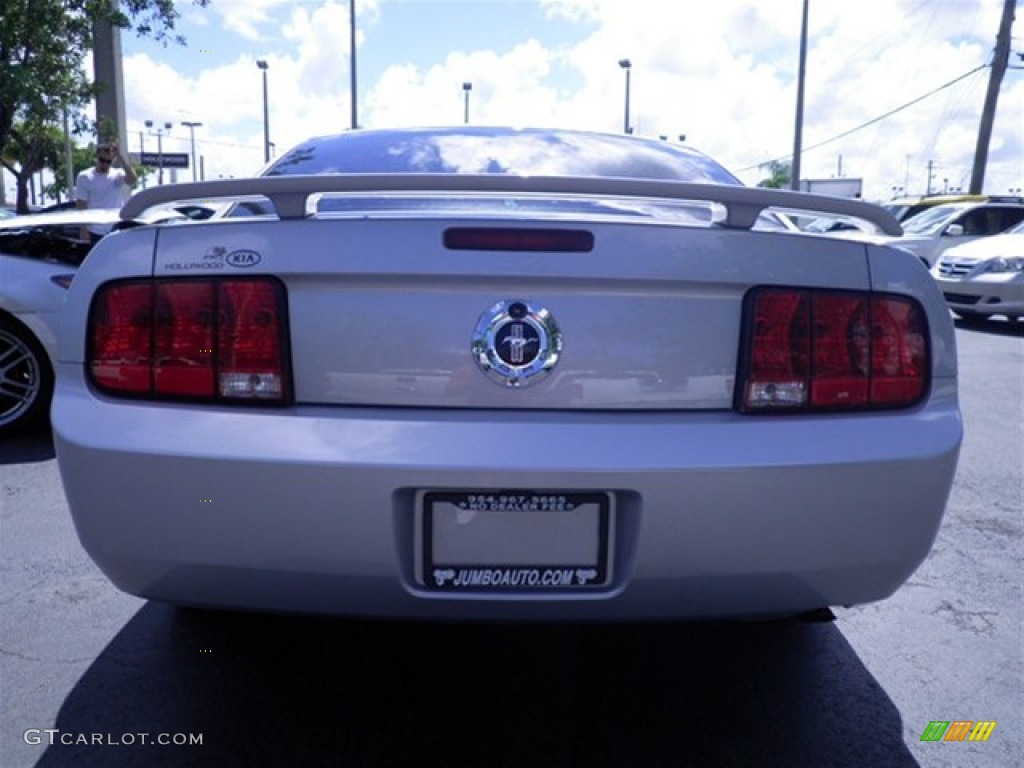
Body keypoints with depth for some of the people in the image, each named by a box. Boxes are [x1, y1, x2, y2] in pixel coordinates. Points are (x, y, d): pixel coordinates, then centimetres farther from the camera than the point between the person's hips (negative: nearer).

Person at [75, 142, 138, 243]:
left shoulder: (118, 175, 3)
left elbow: (133, 179, -21)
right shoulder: (85, 177, -1)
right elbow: (81, 206, -3)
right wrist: (84, 230, -9)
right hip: (95, 233, -1)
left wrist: (120, 156, -23)